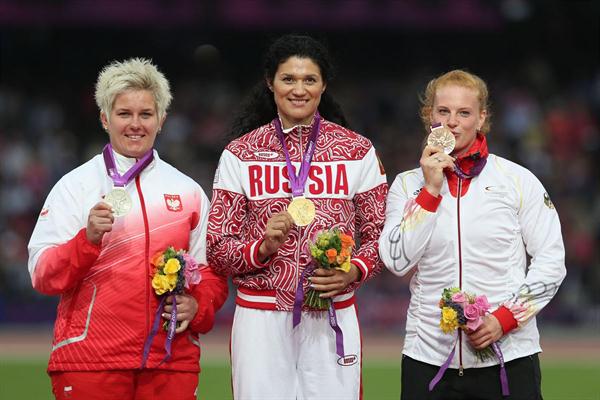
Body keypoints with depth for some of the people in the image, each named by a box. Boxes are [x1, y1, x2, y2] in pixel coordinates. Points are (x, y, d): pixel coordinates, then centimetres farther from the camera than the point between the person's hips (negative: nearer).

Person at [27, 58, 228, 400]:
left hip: (172, 362, 2)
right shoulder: (76, 185, 4)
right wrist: (88, 239, -19)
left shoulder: (188, 191, 13)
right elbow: (43, 276, -3)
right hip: (90, 361, -2)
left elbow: (213, 271, 16)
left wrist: (197, 306, -5)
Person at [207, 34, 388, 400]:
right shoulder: (240, 154, 4)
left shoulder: (357, 151, 6)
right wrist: (262, 248, -16)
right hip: (261, 315, 0)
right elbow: (217, 249, 3)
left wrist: (353, 272, -10)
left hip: (333, 316, 0)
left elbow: (379, 237, 9)